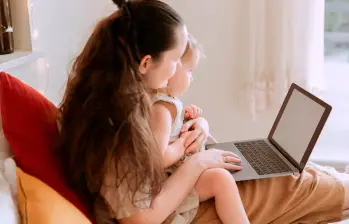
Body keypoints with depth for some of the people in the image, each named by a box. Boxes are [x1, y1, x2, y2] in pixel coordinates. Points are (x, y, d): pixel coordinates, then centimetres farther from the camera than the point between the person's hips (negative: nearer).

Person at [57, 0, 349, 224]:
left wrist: (198, 124, -7)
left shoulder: (117, 94, -7)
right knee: (282, 186, 2)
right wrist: (196, 164, -22)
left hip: (162, 200, 8)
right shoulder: (115, 127, -34)